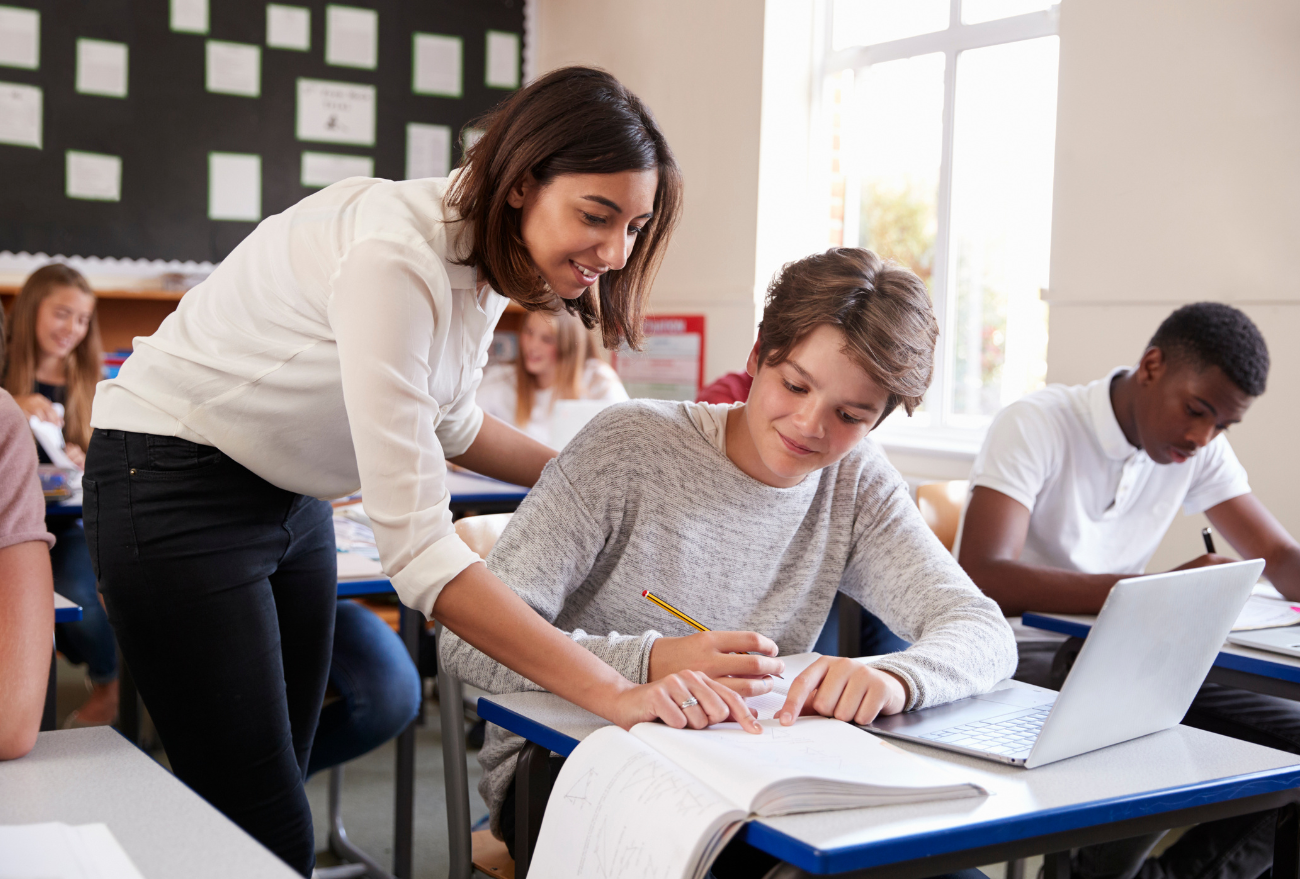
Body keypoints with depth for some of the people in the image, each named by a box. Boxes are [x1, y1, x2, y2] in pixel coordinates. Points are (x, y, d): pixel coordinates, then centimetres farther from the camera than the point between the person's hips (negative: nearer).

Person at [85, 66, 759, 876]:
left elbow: (445, 424, 18)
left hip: (290, 497, 8)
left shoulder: (486, 261, -2)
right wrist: (615, 694, -38)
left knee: (283, 784, 11)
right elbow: (416, 548, -34)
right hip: (174, 485, -8)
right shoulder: (396, 256, -29)